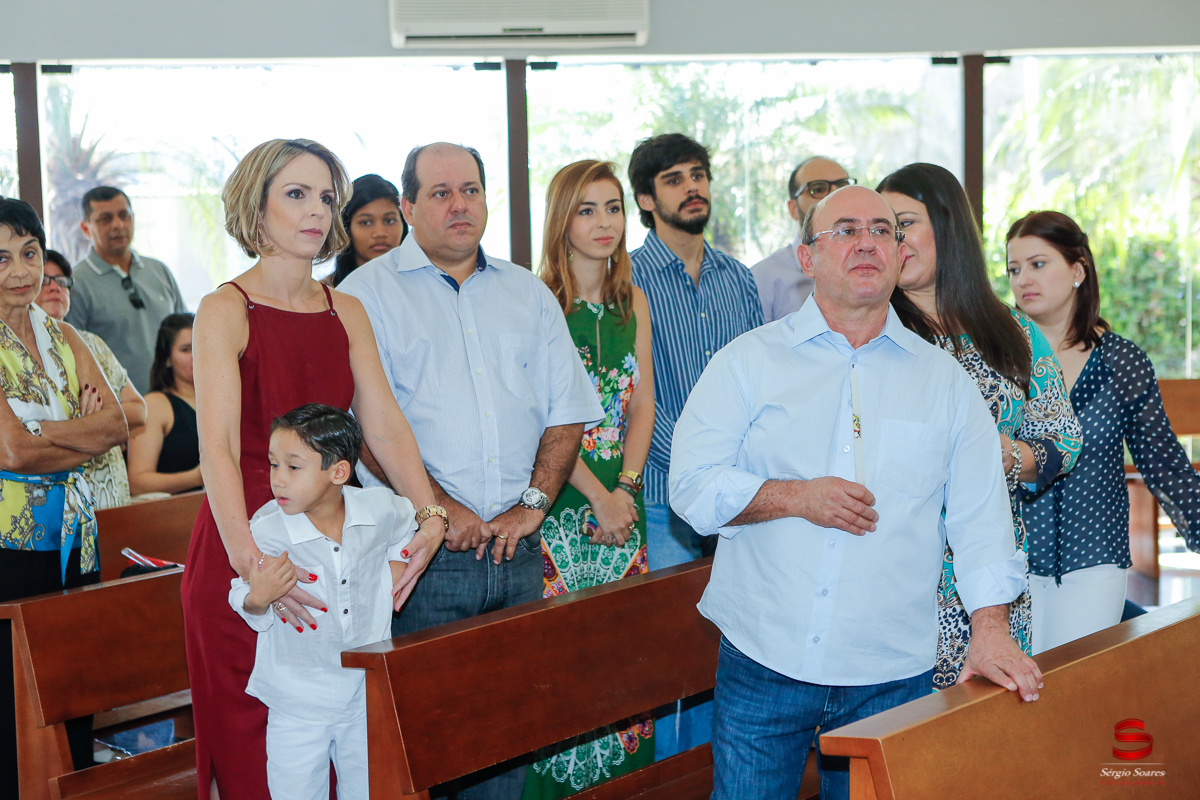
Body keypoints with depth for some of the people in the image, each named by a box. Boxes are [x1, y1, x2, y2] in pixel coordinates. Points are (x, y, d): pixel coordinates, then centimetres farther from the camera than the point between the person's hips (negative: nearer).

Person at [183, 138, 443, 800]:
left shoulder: (346, 313, 10)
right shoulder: (225, 311, -7)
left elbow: (384, 427, 1)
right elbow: (217, 446, -18)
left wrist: (429, 515, -17)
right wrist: (250, 559, -32)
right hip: (245, 551, -5)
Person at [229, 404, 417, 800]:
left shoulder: (382, 510, -10)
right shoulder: (265, 530, -19)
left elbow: (404, 528, 17)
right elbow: (254, 616, -11)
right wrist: (258, 598, -31)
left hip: (367, 696, 2)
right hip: (298, 704, -2)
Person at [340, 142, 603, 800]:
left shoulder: (526, 293, 15)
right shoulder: (369, 293, 0)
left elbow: (567, 411, 11)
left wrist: (532, 503, -2)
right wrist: (443, 510, -15)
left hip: (517, 550, 4)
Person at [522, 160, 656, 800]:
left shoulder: (633, 301, 11)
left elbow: (644, 404, 8)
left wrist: (625, 488, -5)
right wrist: (597, 498, -14)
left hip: (623, 500, 5)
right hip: (560, 500, -5)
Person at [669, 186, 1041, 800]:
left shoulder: (945, 380, 8)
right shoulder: (749, 361, 4)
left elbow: (980, 516, 5)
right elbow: (692, 483, -3)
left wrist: (989, 629, -6)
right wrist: (797, 498, -15)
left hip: (892, 674, 1)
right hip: (763, 662, -1)